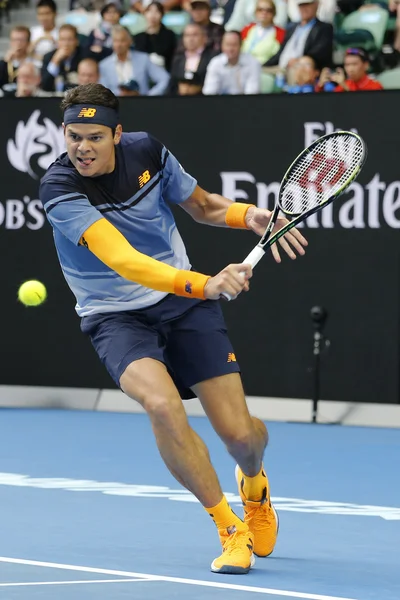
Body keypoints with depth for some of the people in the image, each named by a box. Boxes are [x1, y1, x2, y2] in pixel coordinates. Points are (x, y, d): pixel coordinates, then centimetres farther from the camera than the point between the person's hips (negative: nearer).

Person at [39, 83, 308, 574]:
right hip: (116, 316, -3)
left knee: (239, 434, -6)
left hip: (184, 302, 3)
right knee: (162, 404, -33)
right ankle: (230, 529, -13)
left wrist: (249, 215, -10)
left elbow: (202, 206, 12)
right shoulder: (60, 189, -23)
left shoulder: (147, 151, -8)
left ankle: (254, 483, 36)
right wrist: (204, 284, -48)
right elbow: (123, 260, -36)